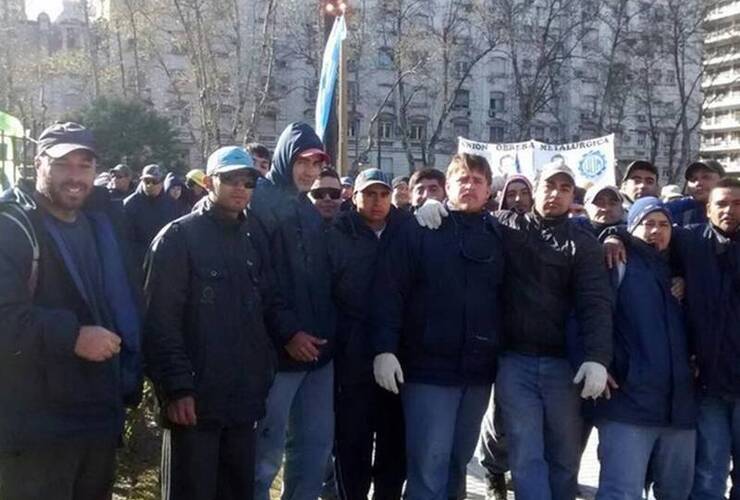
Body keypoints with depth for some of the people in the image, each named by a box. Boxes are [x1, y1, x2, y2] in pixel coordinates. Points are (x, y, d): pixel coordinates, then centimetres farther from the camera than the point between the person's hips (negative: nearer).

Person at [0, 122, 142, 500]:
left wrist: (129, 379, 12)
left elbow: (126, 304, 21)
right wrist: (72, 336, -27)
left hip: (100, 418, 7)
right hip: (36, 427, -7)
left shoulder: (101, 226, 14)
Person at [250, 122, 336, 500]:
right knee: (267, 451, 0)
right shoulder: (259, 202, -6)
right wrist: (285, 334, -16)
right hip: (279, 350, -7)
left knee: (316, 444, 13)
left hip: (319, 348, 7)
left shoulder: (311, 210, 17)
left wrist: (328, 332, 9)